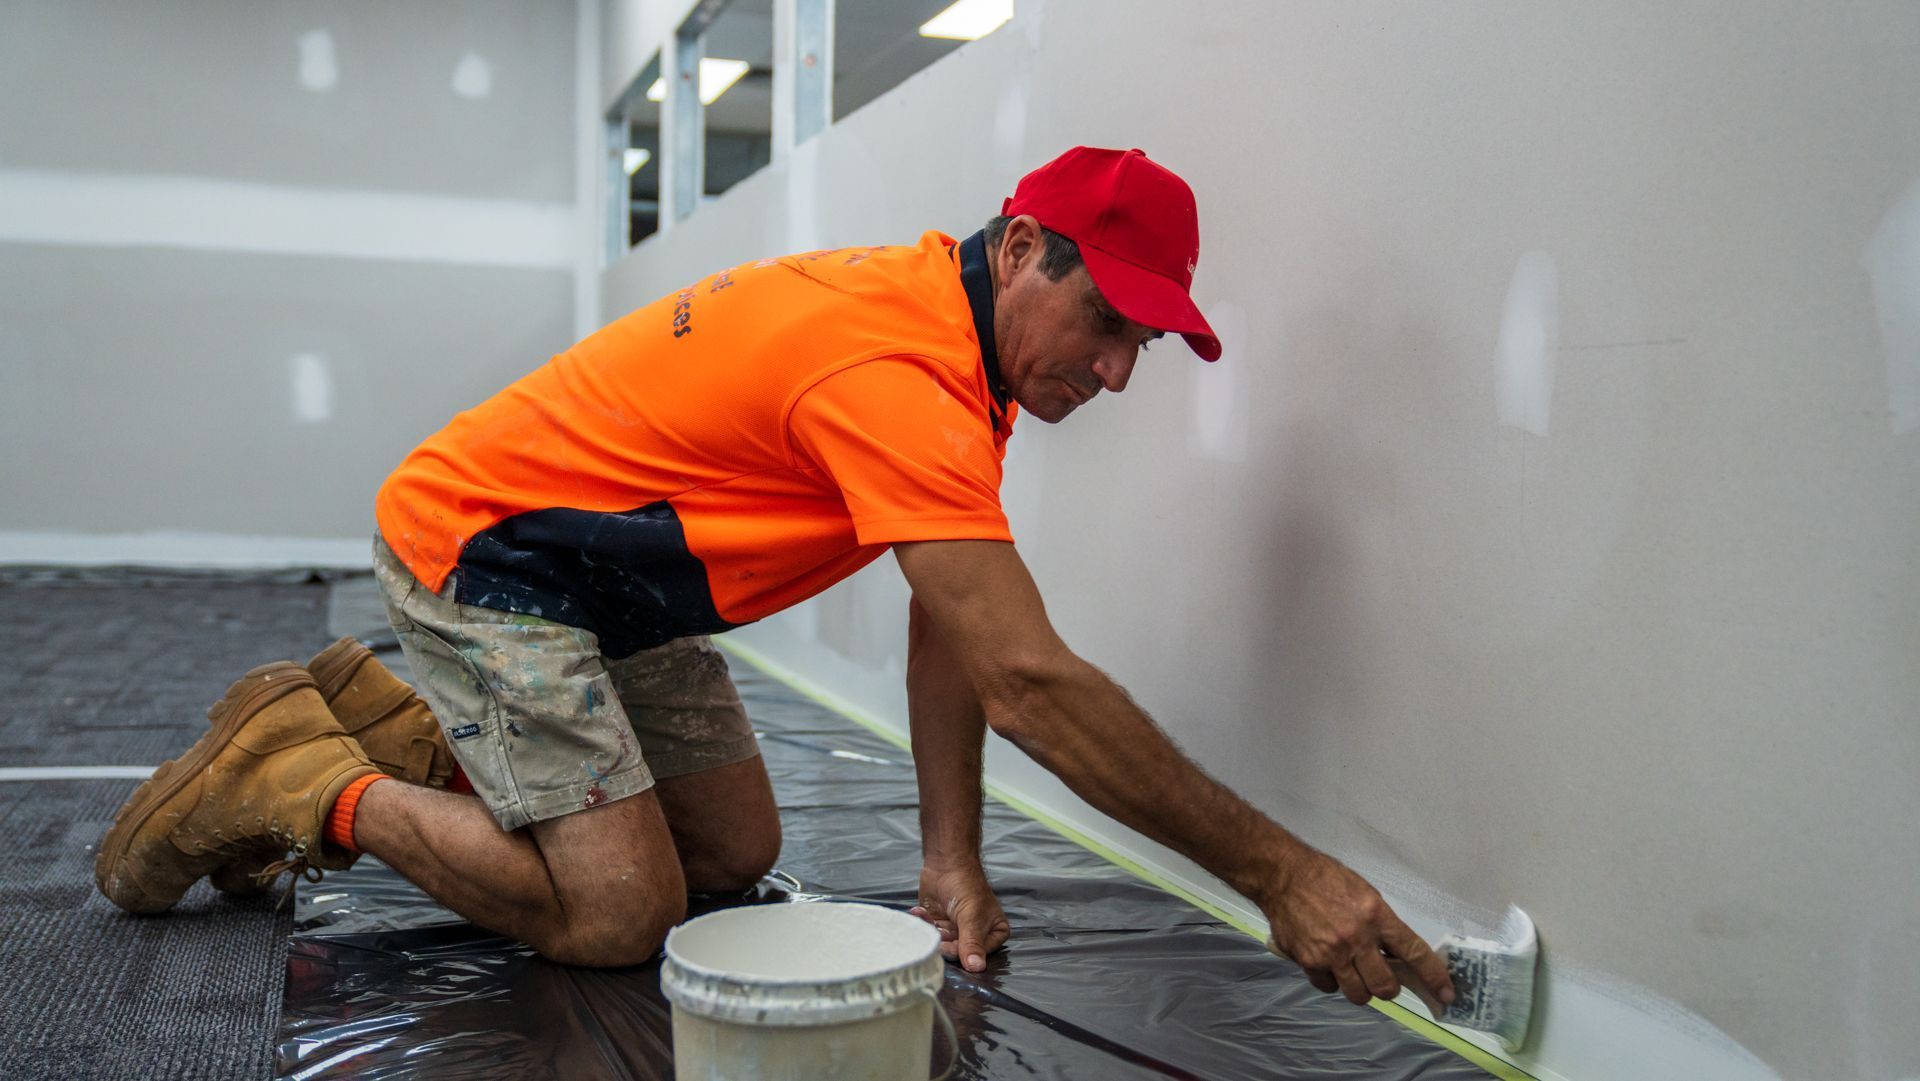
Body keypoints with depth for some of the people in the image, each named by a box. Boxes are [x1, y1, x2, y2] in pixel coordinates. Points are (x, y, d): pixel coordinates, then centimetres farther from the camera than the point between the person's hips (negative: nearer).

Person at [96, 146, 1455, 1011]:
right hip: (473, 545, -10)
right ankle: (295, 775, 3)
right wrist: (1278, 870, -33)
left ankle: (401, 731, 19)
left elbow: (954, 625, -2)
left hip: (607, 581, 10)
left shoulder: (951, 337, -2)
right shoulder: (894, 369, -33)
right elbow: (1029, 679, -38)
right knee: (619, 914, -15)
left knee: (737, 851, 7)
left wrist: (954, 856, -10)